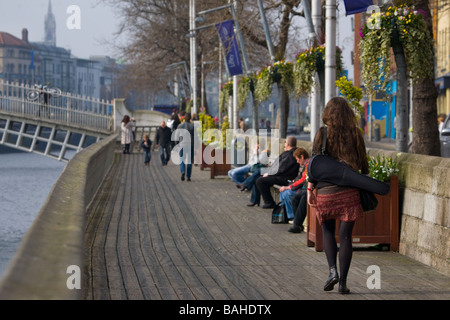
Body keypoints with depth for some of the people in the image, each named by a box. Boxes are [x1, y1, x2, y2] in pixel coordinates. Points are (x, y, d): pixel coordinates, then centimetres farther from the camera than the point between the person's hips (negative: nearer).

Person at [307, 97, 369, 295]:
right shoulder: (355, 134, 3)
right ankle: (343, 282, 2)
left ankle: (332, 271, -1)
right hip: (349, 192, 1)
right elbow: (363, 163, 6)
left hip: (326, 191, -1)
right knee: (345, 235, 4)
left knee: (328, 232, 17)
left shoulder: (323, 134, -3)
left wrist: (310, 188, 1)